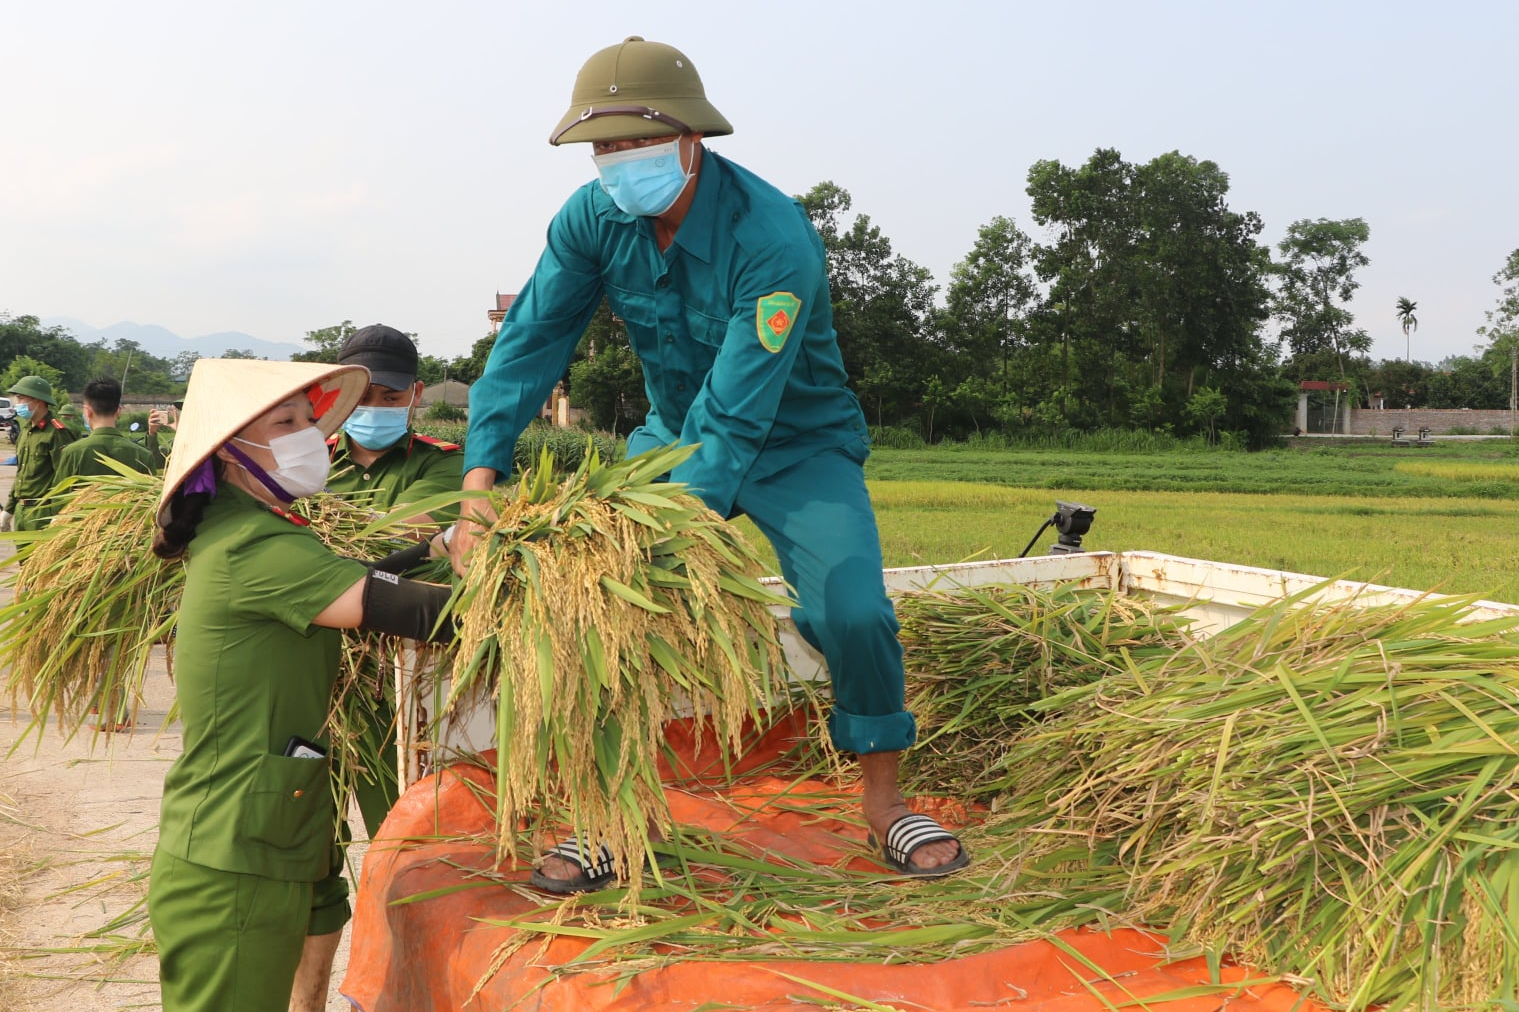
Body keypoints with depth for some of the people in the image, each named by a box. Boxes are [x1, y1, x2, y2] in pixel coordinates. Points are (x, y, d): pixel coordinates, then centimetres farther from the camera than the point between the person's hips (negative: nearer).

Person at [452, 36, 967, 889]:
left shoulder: (773, 236, -31)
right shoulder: (594, 219, -14)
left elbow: (740, 413, -34)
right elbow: (531, 340, -16)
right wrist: (481, 476, -29)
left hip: (797, 443, -4)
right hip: (677, 433, 4)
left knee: (854, 613, -21)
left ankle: (884, 803, 6)